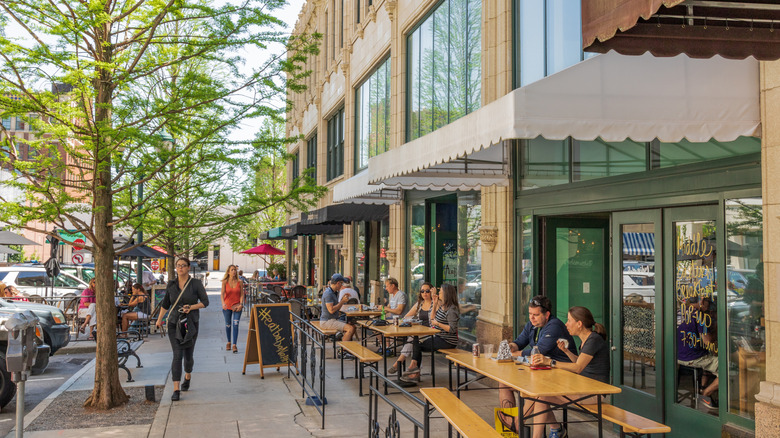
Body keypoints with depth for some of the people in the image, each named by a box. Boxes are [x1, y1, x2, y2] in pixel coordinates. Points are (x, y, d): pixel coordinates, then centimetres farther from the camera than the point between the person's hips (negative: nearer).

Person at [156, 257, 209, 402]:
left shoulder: (196, 283, -4)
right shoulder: (171, 284, 4)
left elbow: (205, 302, -4)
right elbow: (165, 303, 18)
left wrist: (191, 307, -19)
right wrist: (159, 319, 13)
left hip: (191, 323, -1)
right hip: (174, 323, 1)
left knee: (188, 355, 10)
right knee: (177, 355, -12)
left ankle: (188, 376, 43)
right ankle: (176, 389, -12)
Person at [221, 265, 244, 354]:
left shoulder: (239, 282, 0)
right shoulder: (225, 282, -3)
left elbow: (242, 294, 2)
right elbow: (222, 293, -14)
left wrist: (240, 304, -11)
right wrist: (223, 303, -30)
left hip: (237, 306, -1)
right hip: (227, 306, 1)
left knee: (235, 324, -12)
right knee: (228, 325, 11)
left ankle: (234, 345, -13)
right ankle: (229, 342, 31)